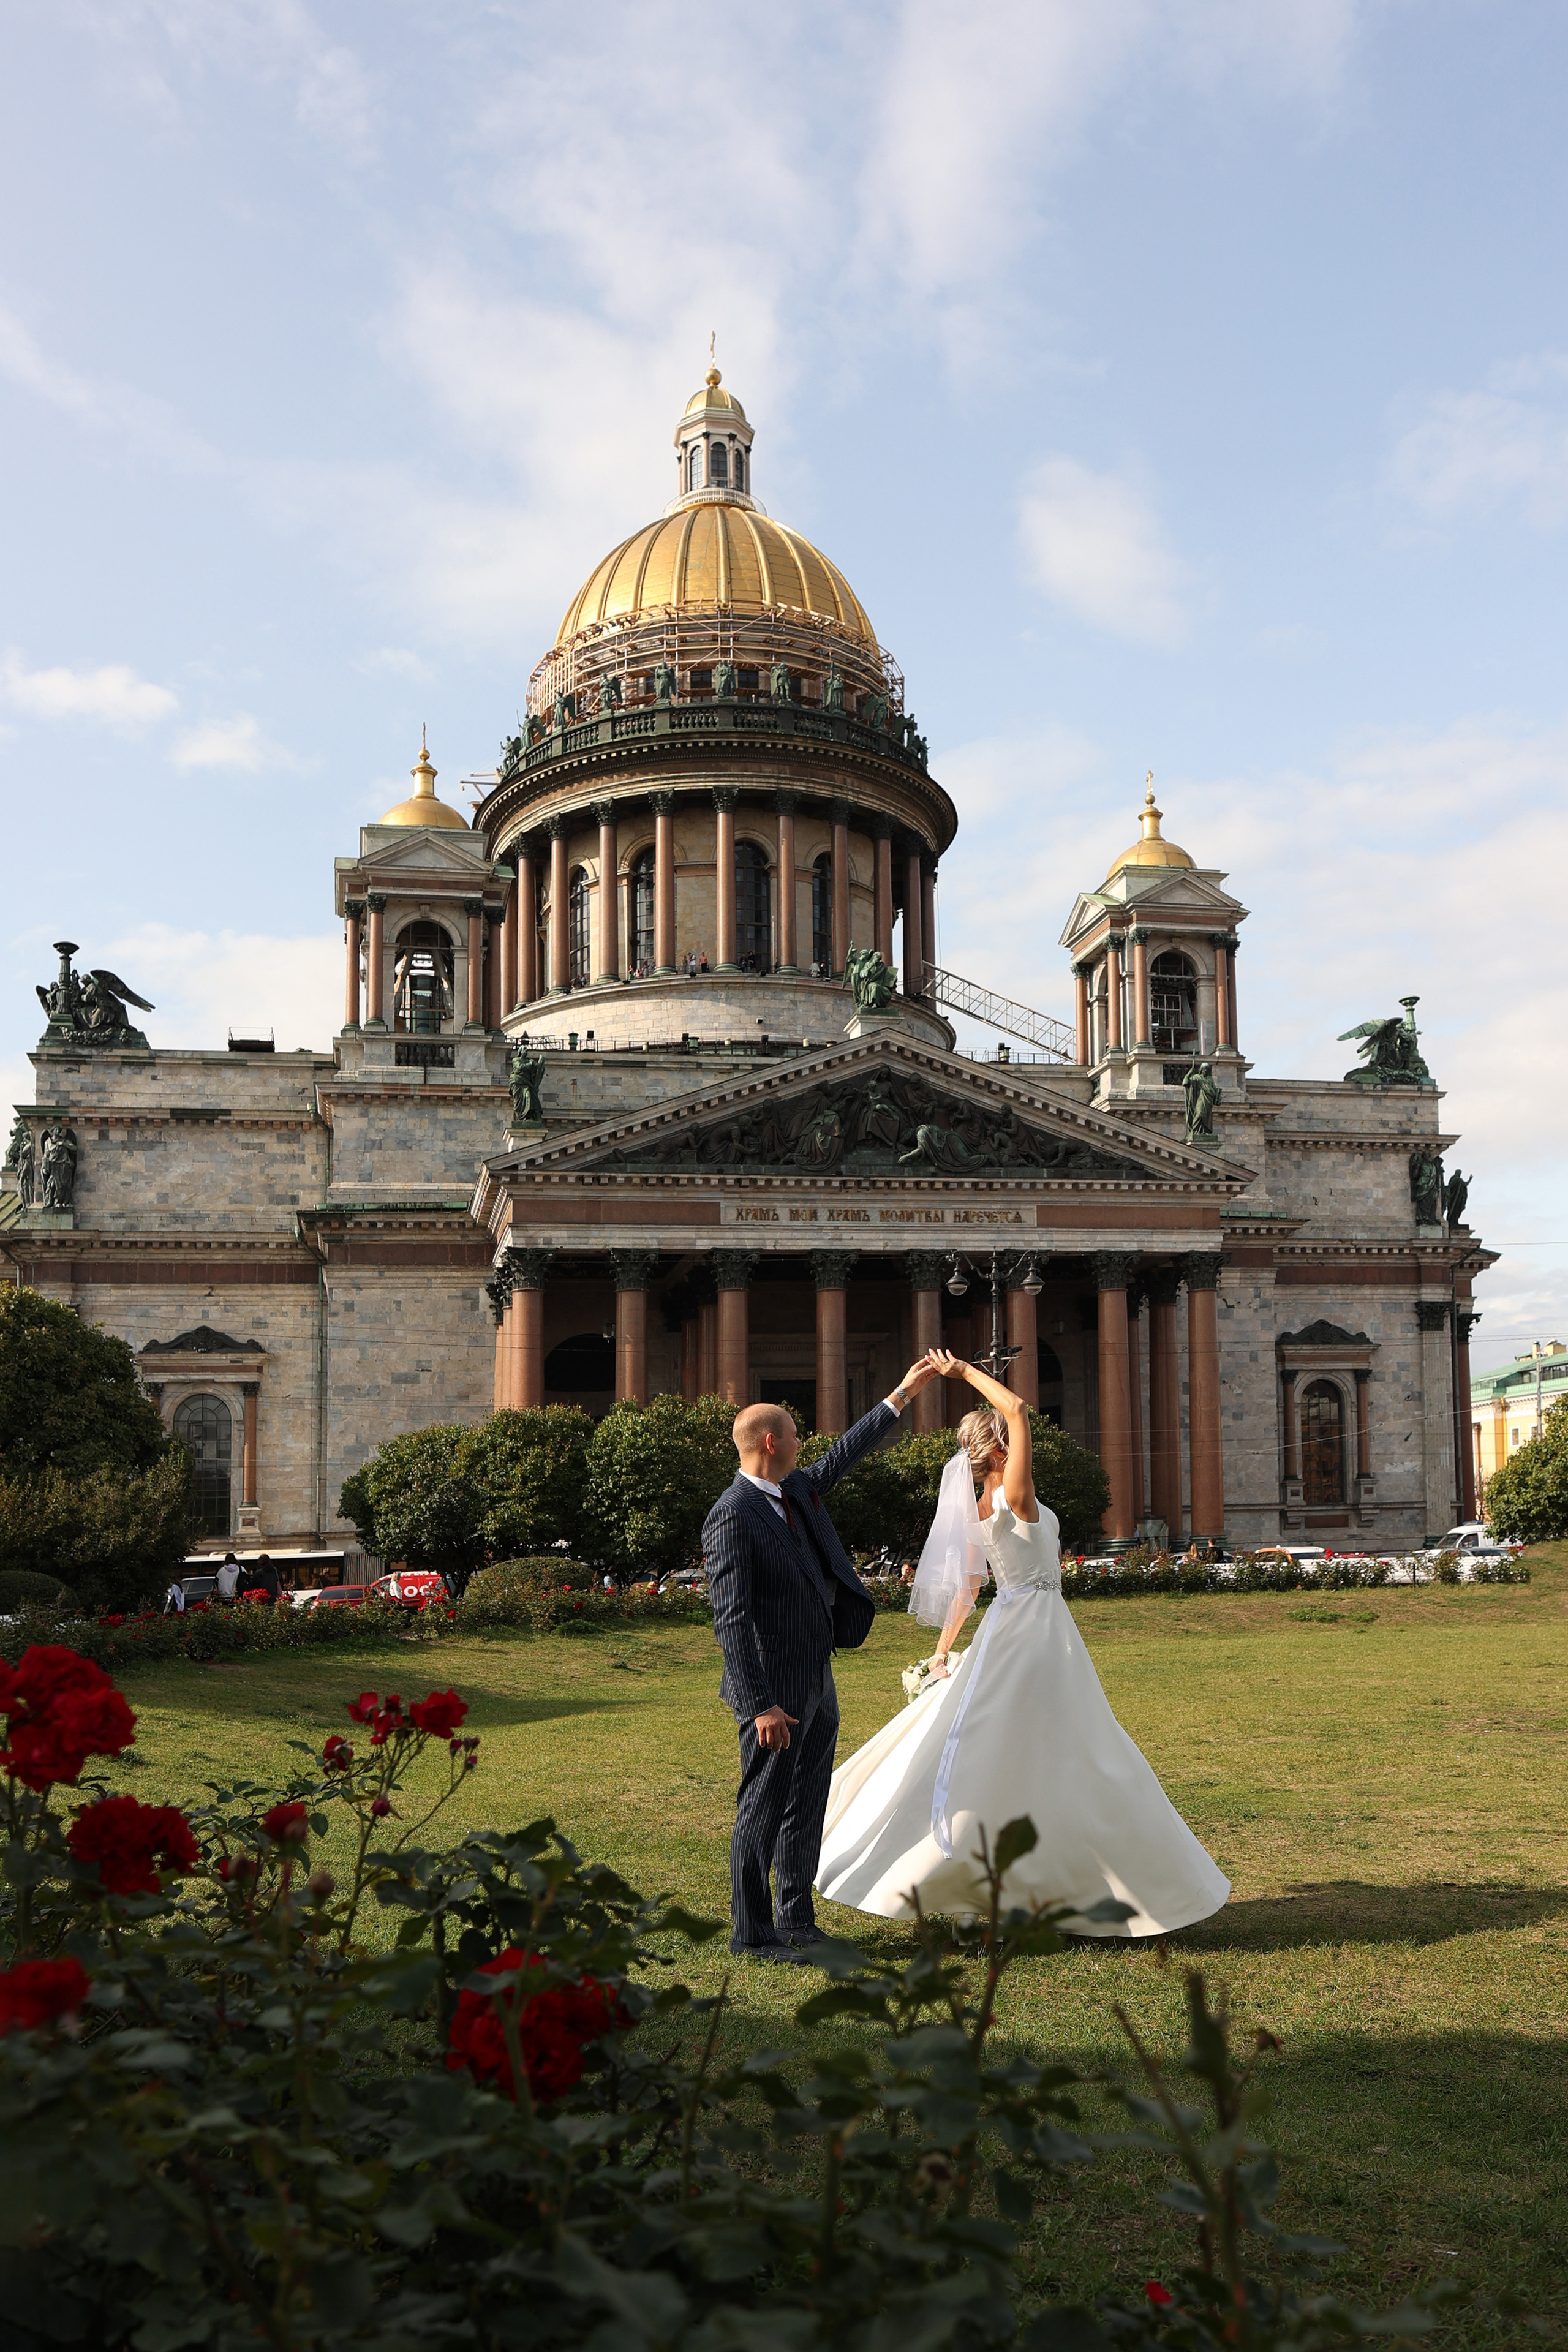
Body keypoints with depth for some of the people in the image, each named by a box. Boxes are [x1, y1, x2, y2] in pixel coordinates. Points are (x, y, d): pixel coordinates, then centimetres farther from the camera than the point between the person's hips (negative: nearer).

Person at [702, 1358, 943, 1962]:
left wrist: (901, 1395, 28)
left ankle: (795, 1919, 27)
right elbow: (731, 1620, -21)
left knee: (807, 1808, 16)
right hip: (776, 1691, -9)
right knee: (763, 1811, 1)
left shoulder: (796, 1489, 8)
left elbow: (844, 1454, 25)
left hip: (818, 1685, 9)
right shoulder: (732, 1517, -18)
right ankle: (751, 1932, 12)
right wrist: (761, 1705, -23)